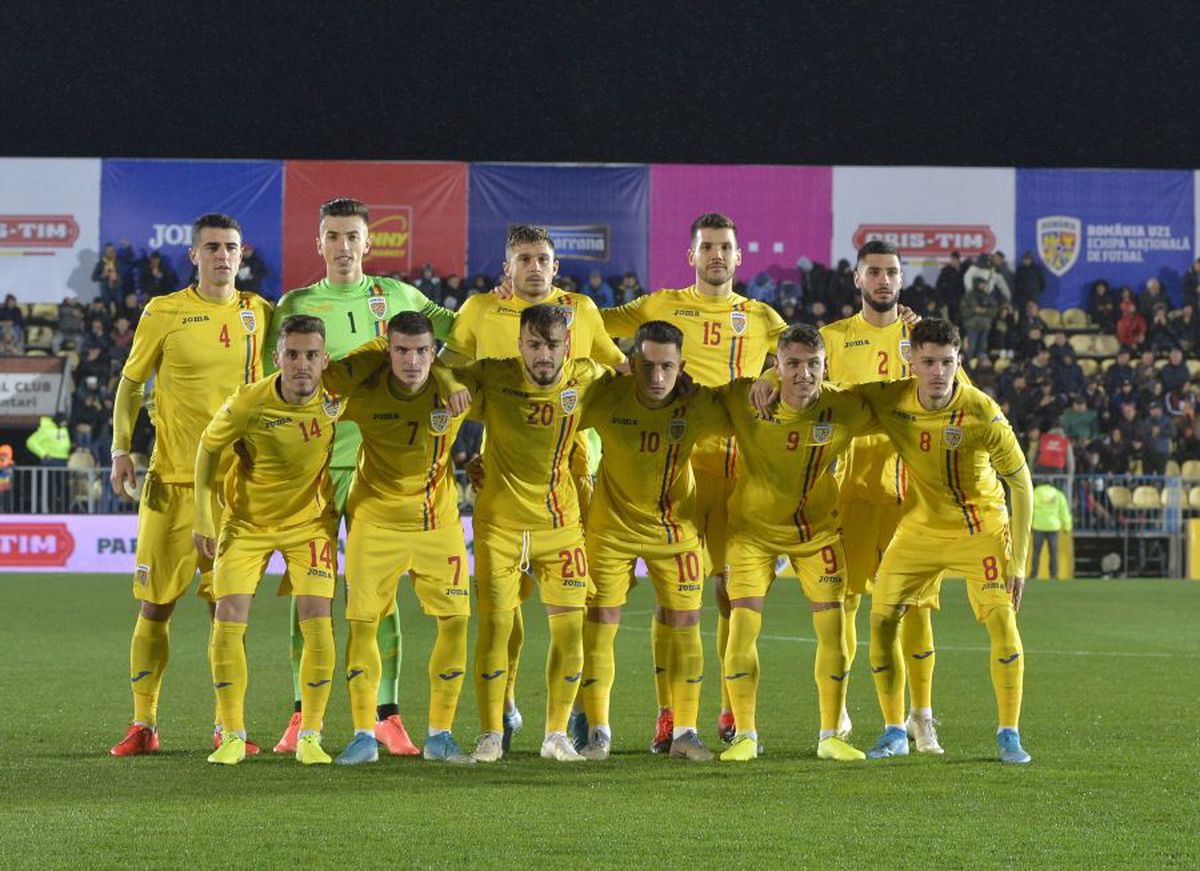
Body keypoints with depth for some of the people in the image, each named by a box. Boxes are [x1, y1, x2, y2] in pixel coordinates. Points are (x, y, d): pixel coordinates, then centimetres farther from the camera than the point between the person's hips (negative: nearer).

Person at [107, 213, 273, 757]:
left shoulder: (258, 312, 6)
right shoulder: (164, 312, -1)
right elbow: (130, 383, 7)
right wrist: (121, 450, -4)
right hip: (171, 481, -2)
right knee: (155, 605, -1)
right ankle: (143, 725, 9)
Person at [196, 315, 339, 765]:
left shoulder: (337, 398, -19)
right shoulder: (248, 404, -24)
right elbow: (208, 447, -6)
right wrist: (202, 516, -7)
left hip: (310, 521, 1)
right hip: (246, 522, -1)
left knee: (318, 624, -11)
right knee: (228, 624, -9)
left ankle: (310, 737, 1)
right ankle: (232, 736, 5)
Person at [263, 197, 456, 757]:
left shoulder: (396, 296, 10)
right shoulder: (296, 305, 7)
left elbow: (451, 328, 23)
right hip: (313, 461, 0)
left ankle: (387, 715, 0)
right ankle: (302, 715, 5)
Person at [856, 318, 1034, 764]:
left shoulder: (982, 413, -22)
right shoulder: (889, 401, -15)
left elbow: (1020, 483, -14)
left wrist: (1019, 560, -16)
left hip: (980, 525, -3)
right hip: (920, 527, 3)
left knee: (1002, 619, -18)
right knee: (881, 619, -5)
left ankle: (1009, 735, -7)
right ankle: (894, 731, 10)